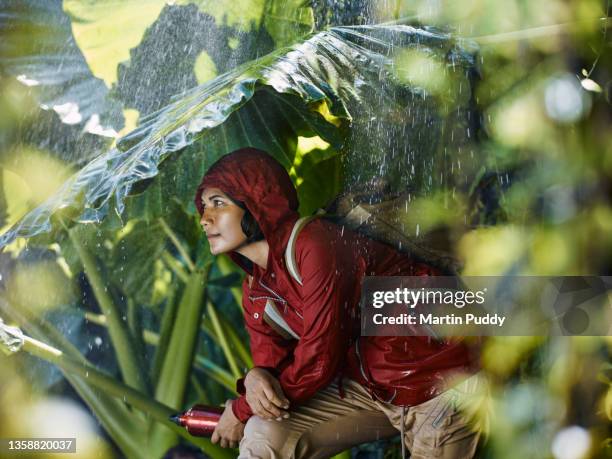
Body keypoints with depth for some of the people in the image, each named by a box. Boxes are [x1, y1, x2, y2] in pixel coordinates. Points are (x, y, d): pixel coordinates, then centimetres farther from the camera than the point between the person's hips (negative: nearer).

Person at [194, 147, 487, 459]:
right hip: (370, 385, 7)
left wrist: (241, 410, -11)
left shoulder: (315, 245, -23)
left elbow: (319, 358, -22)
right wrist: (256, 376, -21)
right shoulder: (254, 291, 6)